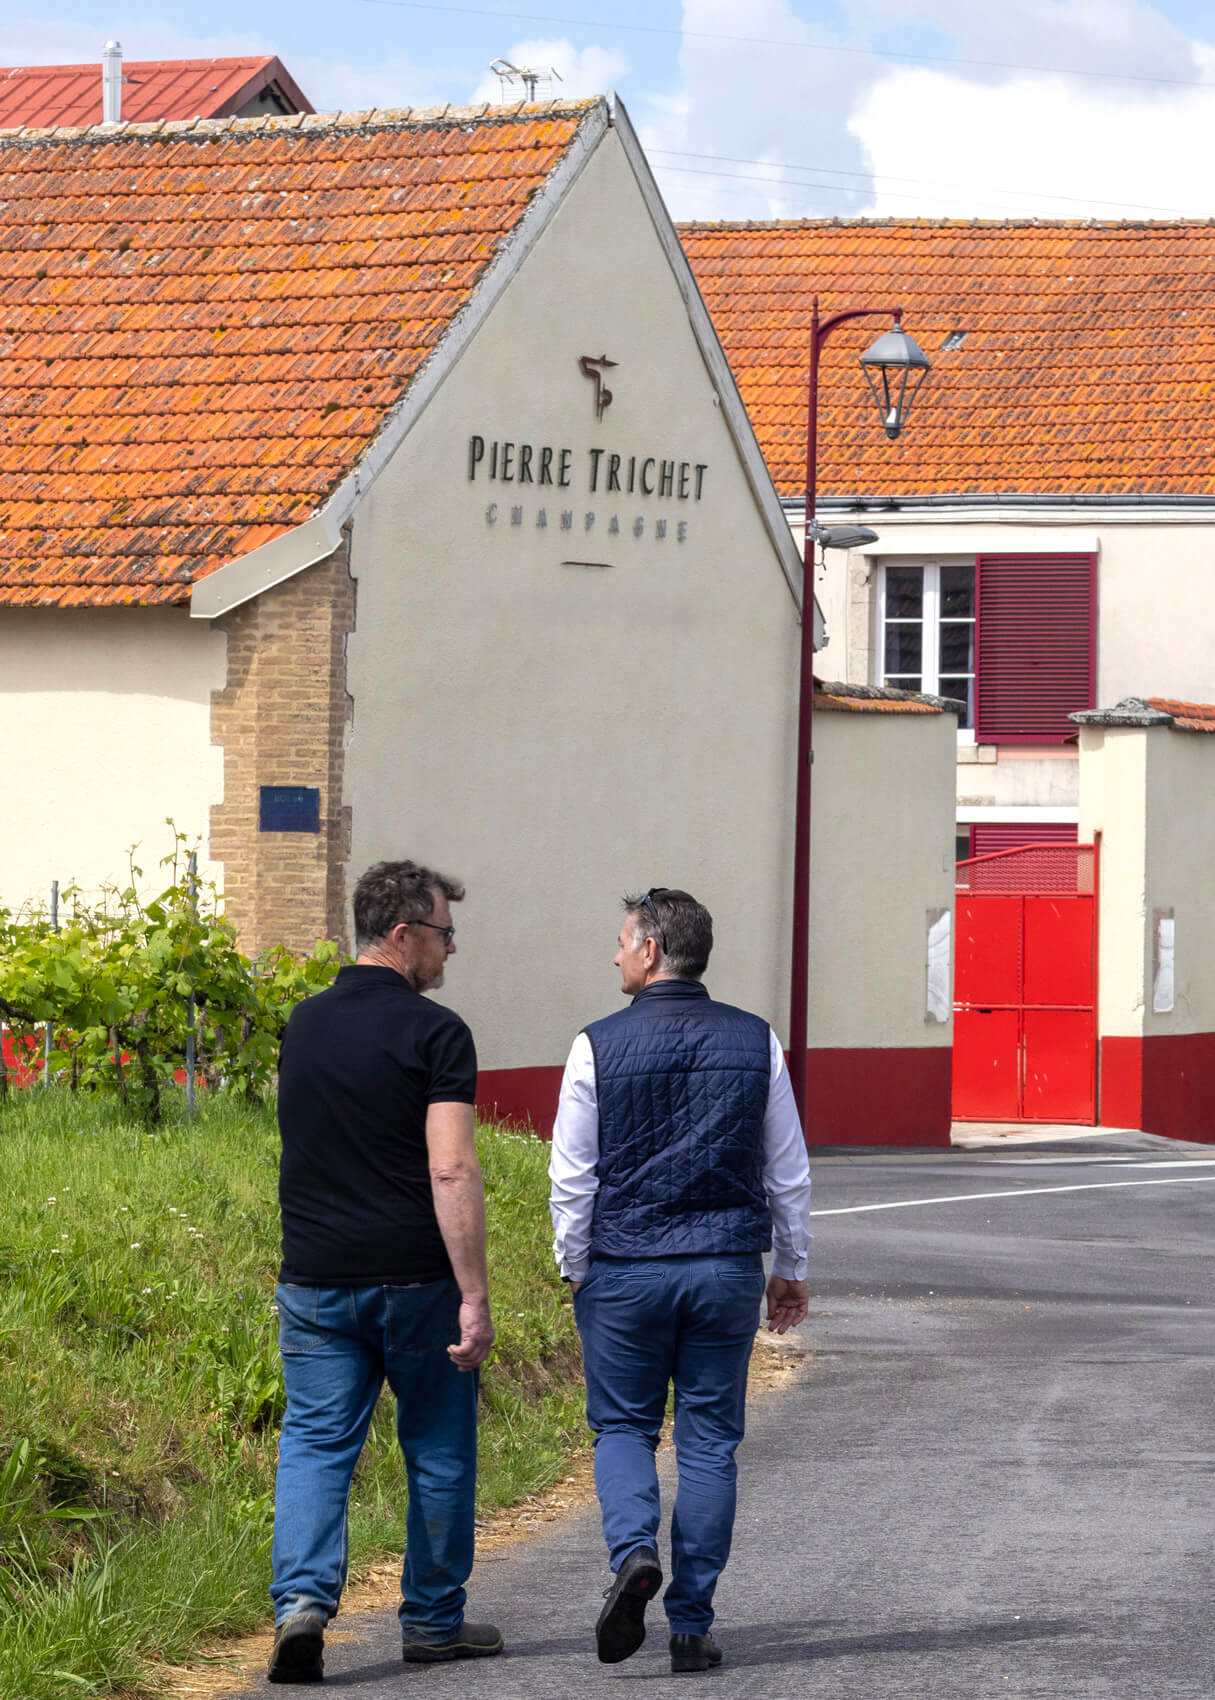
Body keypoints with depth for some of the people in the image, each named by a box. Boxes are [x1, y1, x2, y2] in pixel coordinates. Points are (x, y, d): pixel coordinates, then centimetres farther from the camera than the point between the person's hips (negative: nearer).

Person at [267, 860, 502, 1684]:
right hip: (415, 1277, -4)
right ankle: (434, 1621, 20)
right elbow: (451, 1170, -19)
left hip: (316, 1278, 4)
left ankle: (303, 1600, -17)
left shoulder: (304, 1024, 8)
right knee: (439, 1447, 12)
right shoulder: (434, 1033, -12)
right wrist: (474, 1296, -20)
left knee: (315, 1443, 4)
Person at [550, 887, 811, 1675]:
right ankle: (692, 1624, 6)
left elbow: (572, 1175, -3)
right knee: (710, 1440, 7)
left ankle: (634, 1548, -15)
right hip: (727, 1264, 2)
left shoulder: (599, 1046, -6)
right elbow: (789, 1171, 6)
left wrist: (575, 1270, 9)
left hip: (625, 1267, -2)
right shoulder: (756, 1042, 1)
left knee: (623, 1426, 12)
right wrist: (792, 1269, 17)